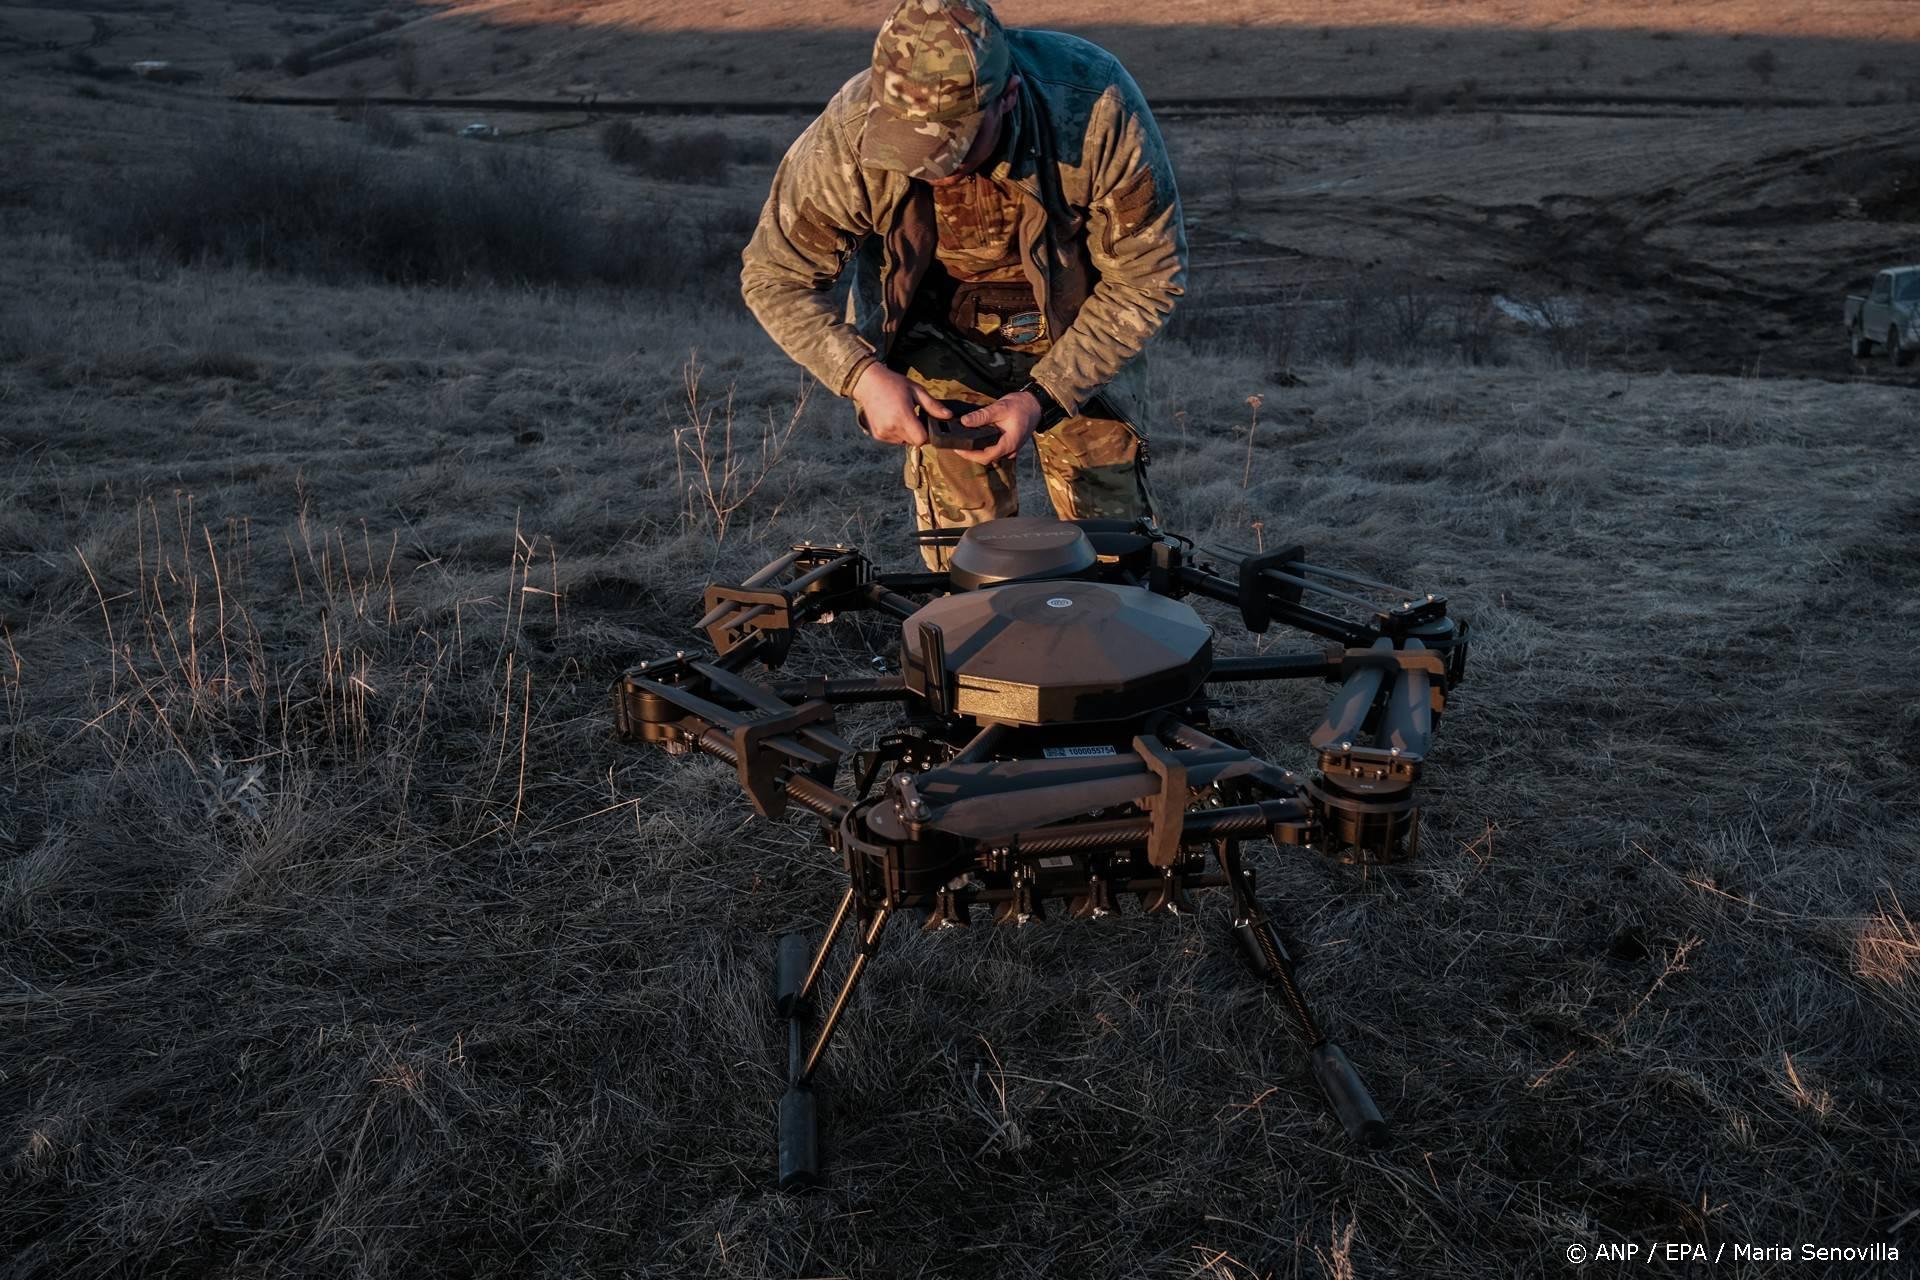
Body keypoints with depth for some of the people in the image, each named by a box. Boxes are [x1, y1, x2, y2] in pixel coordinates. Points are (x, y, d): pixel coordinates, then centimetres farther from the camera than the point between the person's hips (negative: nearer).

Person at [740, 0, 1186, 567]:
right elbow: (774, 277, -15)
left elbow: (1146, 277, -20)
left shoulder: (1099, 109, -32)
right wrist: (862, 375, -31)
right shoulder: (849, 137, -29)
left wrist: (1045, 397, -27)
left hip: (1077, 332, 0)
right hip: (942, 340, 0)